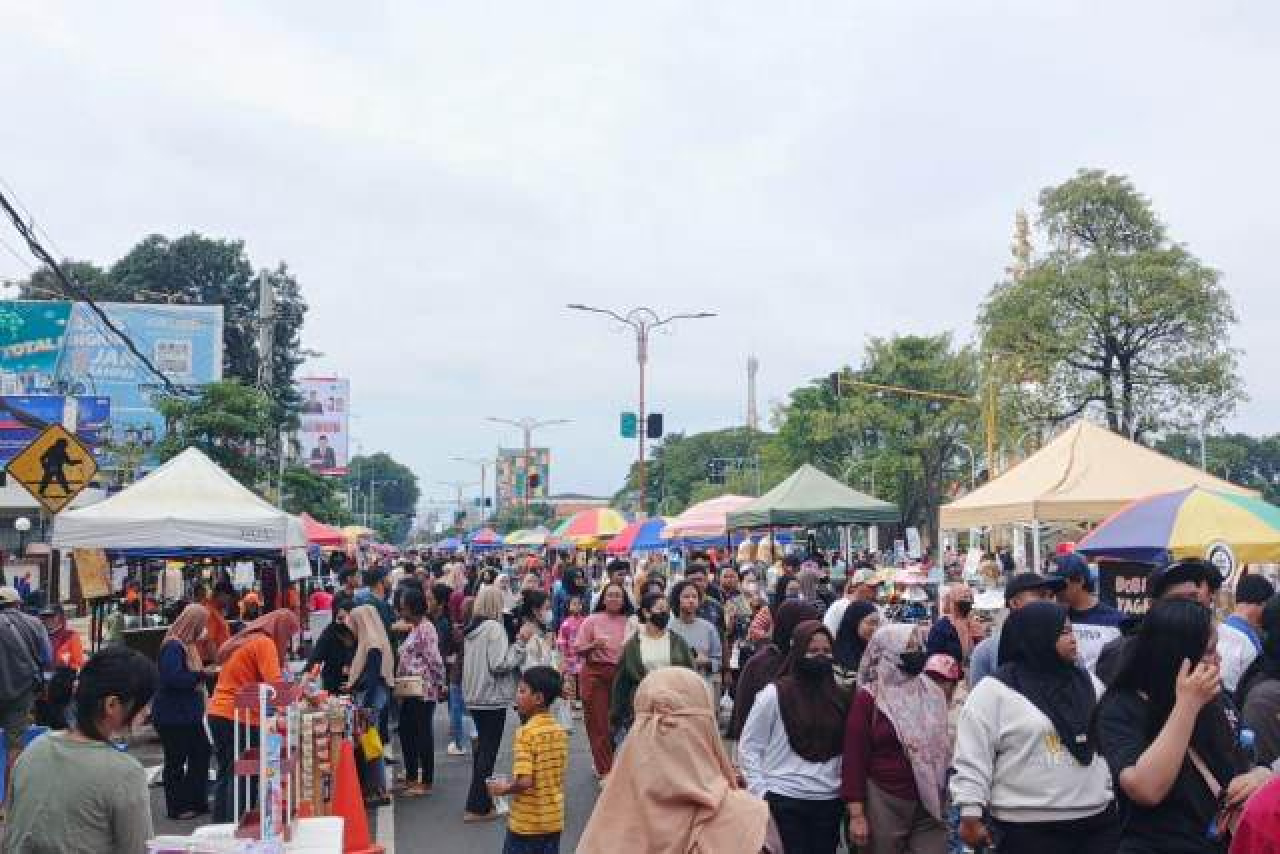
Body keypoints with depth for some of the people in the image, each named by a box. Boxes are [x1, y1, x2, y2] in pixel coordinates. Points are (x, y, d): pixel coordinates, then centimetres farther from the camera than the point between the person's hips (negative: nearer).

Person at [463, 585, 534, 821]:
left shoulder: (473, 628, 10)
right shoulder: (494, 627, -16)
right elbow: (500, 664, -21)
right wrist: (520, 642, -17)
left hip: (476, 697, 9)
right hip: (492, 698, -9)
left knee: (482, 748, 18)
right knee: (488, 751, -2)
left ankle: (481, 801, 25)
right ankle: (477, 806, 0)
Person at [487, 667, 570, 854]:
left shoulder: (525, 732, -18)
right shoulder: (560, 731, 3)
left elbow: (524, 781, -26)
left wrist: (504, 788, -7)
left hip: (526, 823, -6)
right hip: (554, 821, 6)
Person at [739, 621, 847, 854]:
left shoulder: (838, 696, 6)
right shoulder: (774, 694, -6)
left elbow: (845, 750, 15)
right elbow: (748, 747, -3)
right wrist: (760, 792, -8)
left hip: (829, 800, 4)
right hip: (785, 800, -4)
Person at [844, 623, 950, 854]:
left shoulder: (933, 693, 7)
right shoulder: (868, 698, -6)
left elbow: (945, 746, 16)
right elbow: (854, 758, -7)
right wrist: (856, 814, -11)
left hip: (931, 802, 4)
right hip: (885, 803, -3)